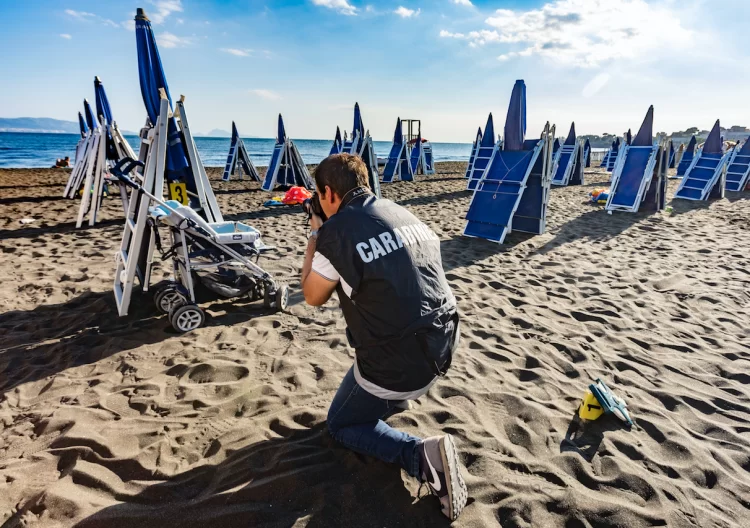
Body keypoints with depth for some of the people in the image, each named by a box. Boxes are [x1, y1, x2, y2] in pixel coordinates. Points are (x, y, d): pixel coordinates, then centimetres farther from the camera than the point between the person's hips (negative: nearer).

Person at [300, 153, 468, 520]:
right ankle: (395, 398, 37)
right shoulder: (401, 213, 6)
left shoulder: (336, 230, -15)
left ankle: (420, 454, -3)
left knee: (341, 425, 20)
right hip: (441, 348, 8)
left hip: (396, 368, -7)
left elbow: (313, 297, 1)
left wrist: (315, 236, 10)